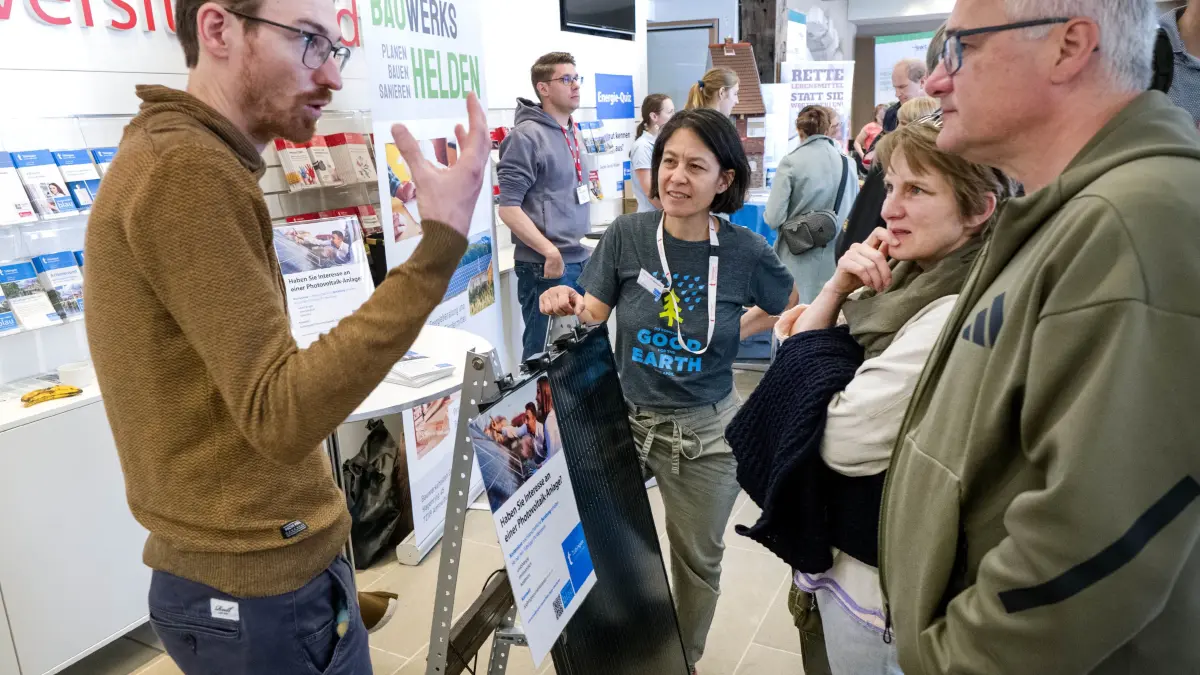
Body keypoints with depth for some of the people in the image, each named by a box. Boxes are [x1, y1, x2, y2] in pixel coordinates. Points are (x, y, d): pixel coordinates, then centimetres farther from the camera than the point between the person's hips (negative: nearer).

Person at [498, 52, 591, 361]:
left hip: (579, 260, 8)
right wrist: (550, 252, -21)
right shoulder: (527, 136, -13)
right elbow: (508, 208, -17)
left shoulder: (572, 133, 12)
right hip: (546, 266, -8)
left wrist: (576, 248, 16)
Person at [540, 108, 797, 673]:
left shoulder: (746, 252, -10)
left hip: (707, 431, 0)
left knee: (698, 558, 18)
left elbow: (791, 309, 9)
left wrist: (736, 330, -1)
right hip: (625, 417, 0)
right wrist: (569, 307, -26)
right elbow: (594, 319, -7)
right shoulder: (626, 236, -10)